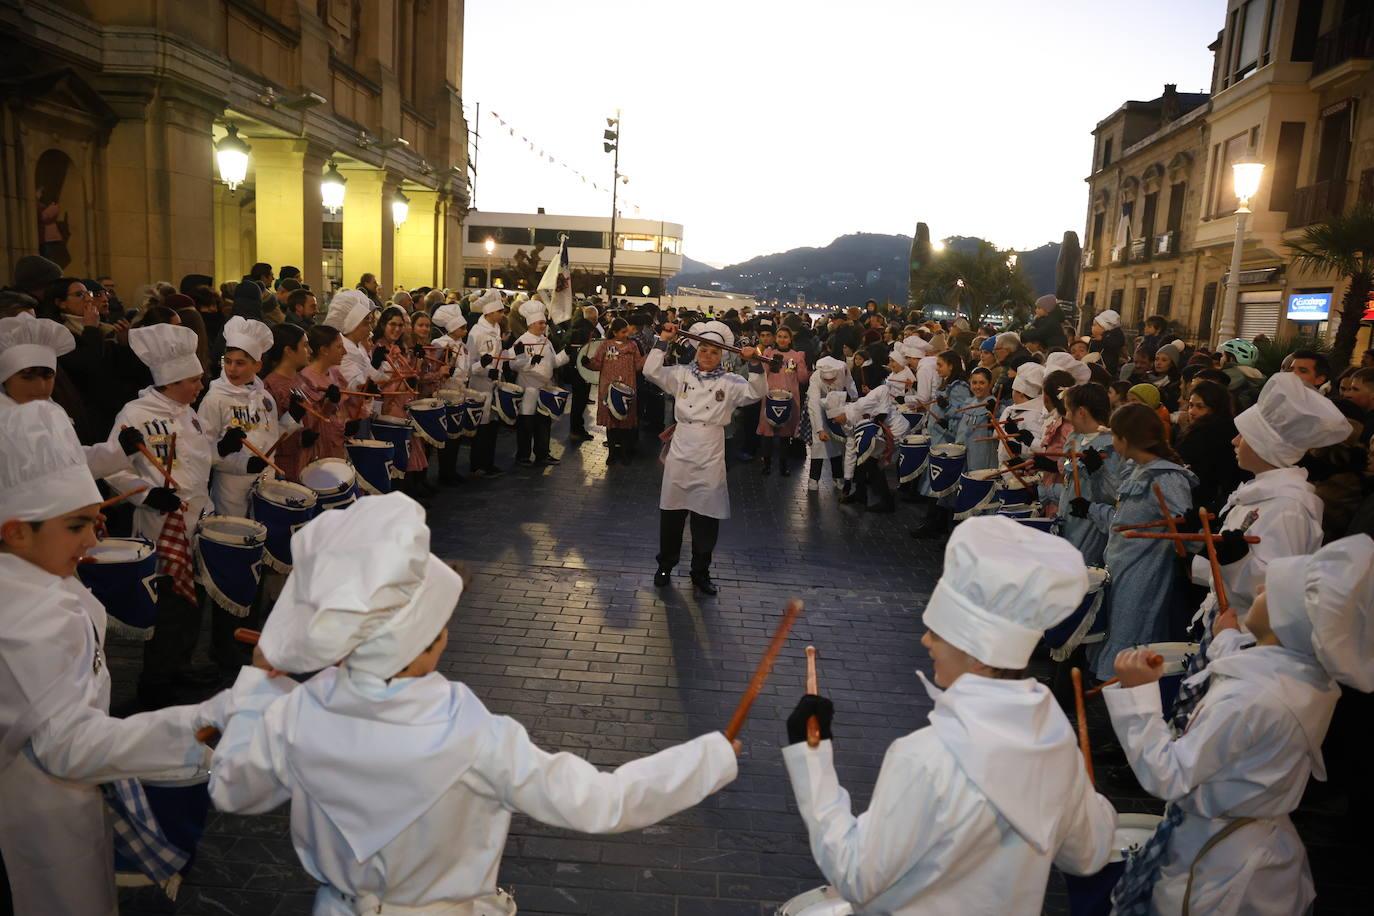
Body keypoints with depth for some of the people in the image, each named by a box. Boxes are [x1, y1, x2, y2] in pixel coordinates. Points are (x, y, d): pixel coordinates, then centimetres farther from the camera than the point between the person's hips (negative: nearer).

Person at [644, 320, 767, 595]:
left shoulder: (730, 382, 3)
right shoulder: (681, 374, 4)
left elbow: (756, 393, -9)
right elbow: (651, 371, -6)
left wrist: (754, 364, -21)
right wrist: (663, 342, -10)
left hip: (711, 458, 0)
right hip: (680, 454, 0)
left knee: (707, 517, 6)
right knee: (672, 513, 10)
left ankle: (701, 572, 22)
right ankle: (665, 566, 27)